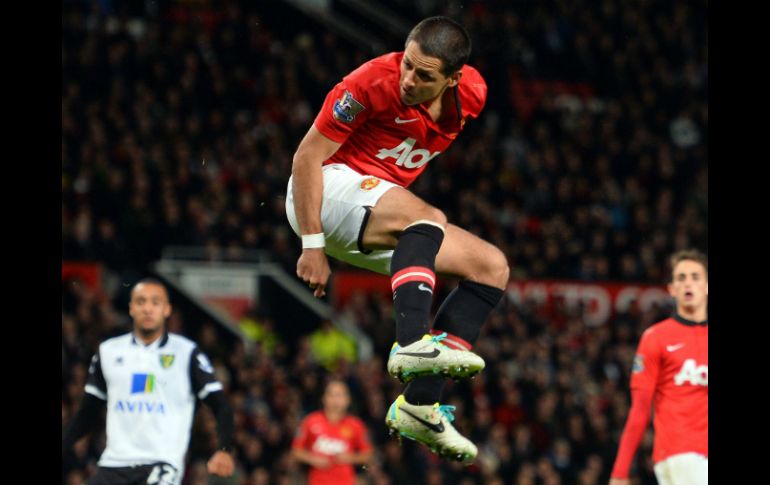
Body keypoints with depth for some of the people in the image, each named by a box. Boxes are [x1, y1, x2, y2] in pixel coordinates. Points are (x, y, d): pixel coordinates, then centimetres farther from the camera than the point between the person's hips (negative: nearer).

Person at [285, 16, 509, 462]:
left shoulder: (473, 94, -6)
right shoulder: (373, 83, -24)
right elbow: (307, 157, -18)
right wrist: (312, 245, -21)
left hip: (384, 215, 7)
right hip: (331, 185, -7)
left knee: (492, 267, -2)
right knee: (428, 219, -34)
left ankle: (419, 406, -10)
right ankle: (412, 344, -51)